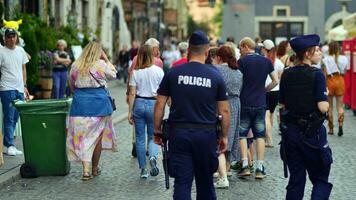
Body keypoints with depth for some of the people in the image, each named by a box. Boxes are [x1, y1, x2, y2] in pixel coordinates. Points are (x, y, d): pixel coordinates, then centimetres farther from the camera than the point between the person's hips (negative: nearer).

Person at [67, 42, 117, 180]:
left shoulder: (75, 65, 2)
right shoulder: (101, 64, -7)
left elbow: (72, 86, 13)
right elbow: (113, 74, 12)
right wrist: (106, 59, 15)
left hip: (80, 103, 2)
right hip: (99, 103, -1)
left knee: (82, 137, 1)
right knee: (97, 136, 13)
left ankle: (86, 170, -10)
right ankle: (95, 168, 24)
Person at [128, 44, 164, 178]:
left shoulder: (135, 72, -3)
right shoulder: (158, 71, -3)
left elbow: (132, 93, -4)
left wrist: (130, 111, 1)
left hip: (139, 103, 0)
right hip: (153, 103, 0)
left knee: (140, 138, 9)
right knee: (152, 136, 10)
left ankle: (143, 169, 10)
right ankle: (153, 157, -20)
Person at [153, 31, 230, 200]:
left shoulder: (173, 73, 0)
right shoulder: (215, 76, 0)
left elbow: (160, 104, 0)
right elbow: (224, 111, 2)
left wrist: (157, 129, 10)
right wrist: (224, 136, 13)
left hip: (178, 133, 0)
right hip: (206, 134, 0)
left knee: (182, 182, -1)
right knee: (205, 181, 15)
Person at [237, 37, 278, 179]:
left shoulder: (241, 62, -7)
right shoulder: (266, 61, 5)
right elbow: (276, 81, 5)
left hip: (244, 103, -3)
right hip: (260, 104, 3)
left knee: (242, 134, 7)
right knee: (260, 135, 8)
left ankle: (245, 165, -2)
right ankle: (259, 168, 5)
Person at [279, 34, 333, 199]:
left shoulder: (286, 75, 3)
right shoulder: (316, 75, -14)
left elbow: (282, 105, 6)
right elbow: (323, 107, -18)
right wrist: (326, 97, 1)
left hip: (290, 130, 5)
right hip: (312, 132, -5)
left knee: (296, 179, 13)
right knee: (320, 179, 5)